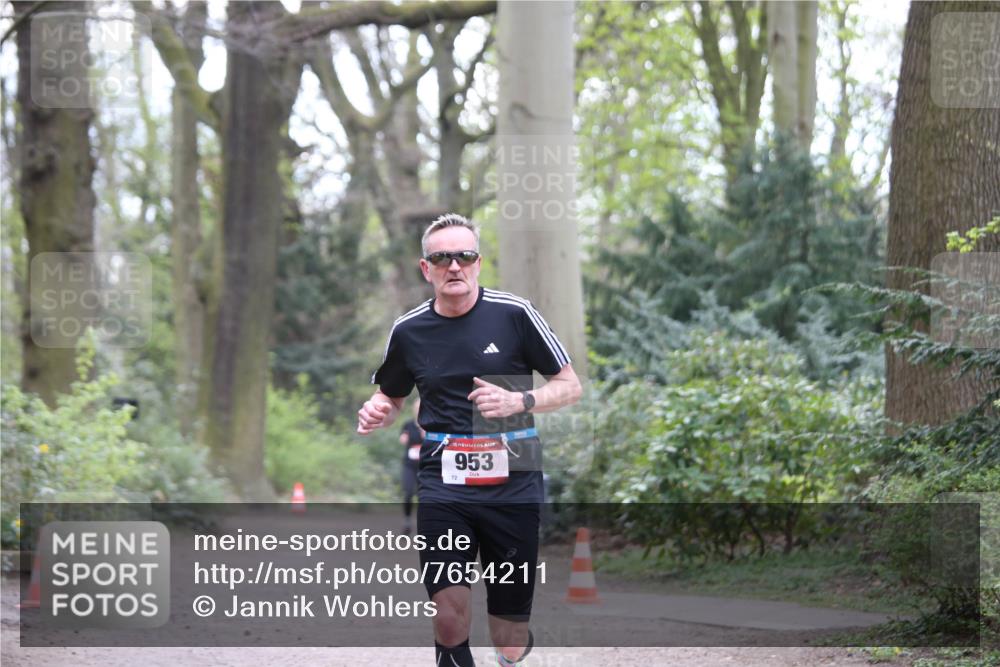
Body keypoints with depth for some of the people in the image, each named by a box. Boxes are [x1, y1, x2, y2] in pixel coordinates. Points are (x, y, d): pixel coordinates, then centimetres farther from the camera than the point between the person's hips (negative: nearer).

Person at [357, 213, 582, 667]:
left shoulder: (514, 314, -3)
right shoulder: (408, 330, 5)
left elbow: (569, 386, 3)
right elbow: (391, 396, 23)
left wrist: (518, 401, -15)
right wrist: (376, 412, -1)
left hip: (512, 483, -1)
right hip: (443, 485, 1)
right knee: (449, 616, -16)